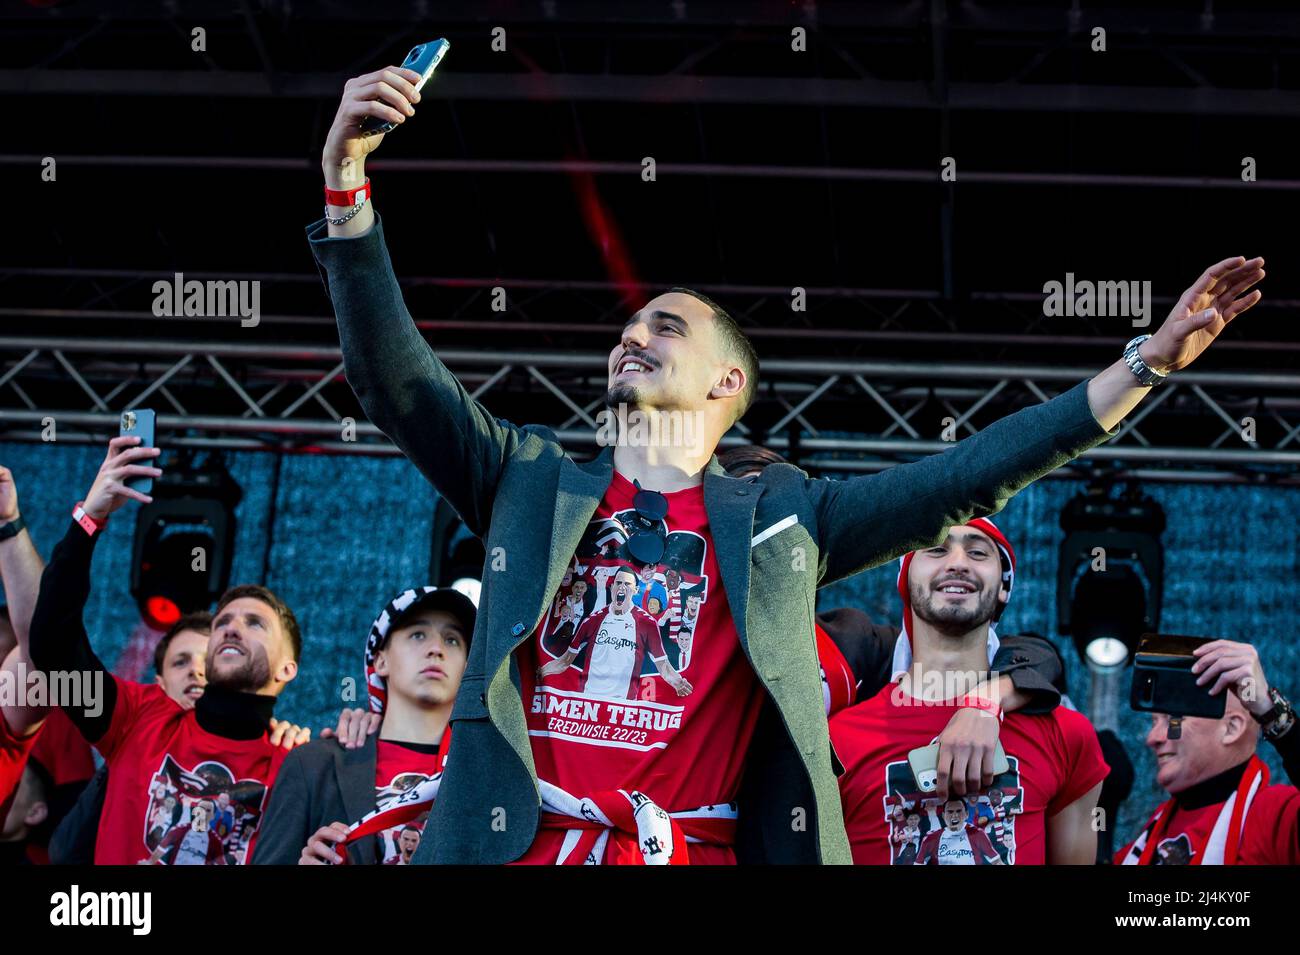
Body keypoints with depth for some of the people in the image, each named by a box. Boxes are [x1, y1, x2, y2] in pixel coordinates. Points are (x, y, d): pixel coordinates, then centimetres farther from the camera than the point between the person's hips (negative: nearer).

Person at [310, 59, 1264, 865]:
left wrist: (1149, 360, 9)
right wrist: (348, 174, -2)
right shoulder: (530, 481, 17)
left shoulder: (781, 519, 15)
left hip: (695, 849, 0)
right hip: (521, 843, 0)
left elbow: (966, 479, 12)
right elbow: (393, 374, 8)